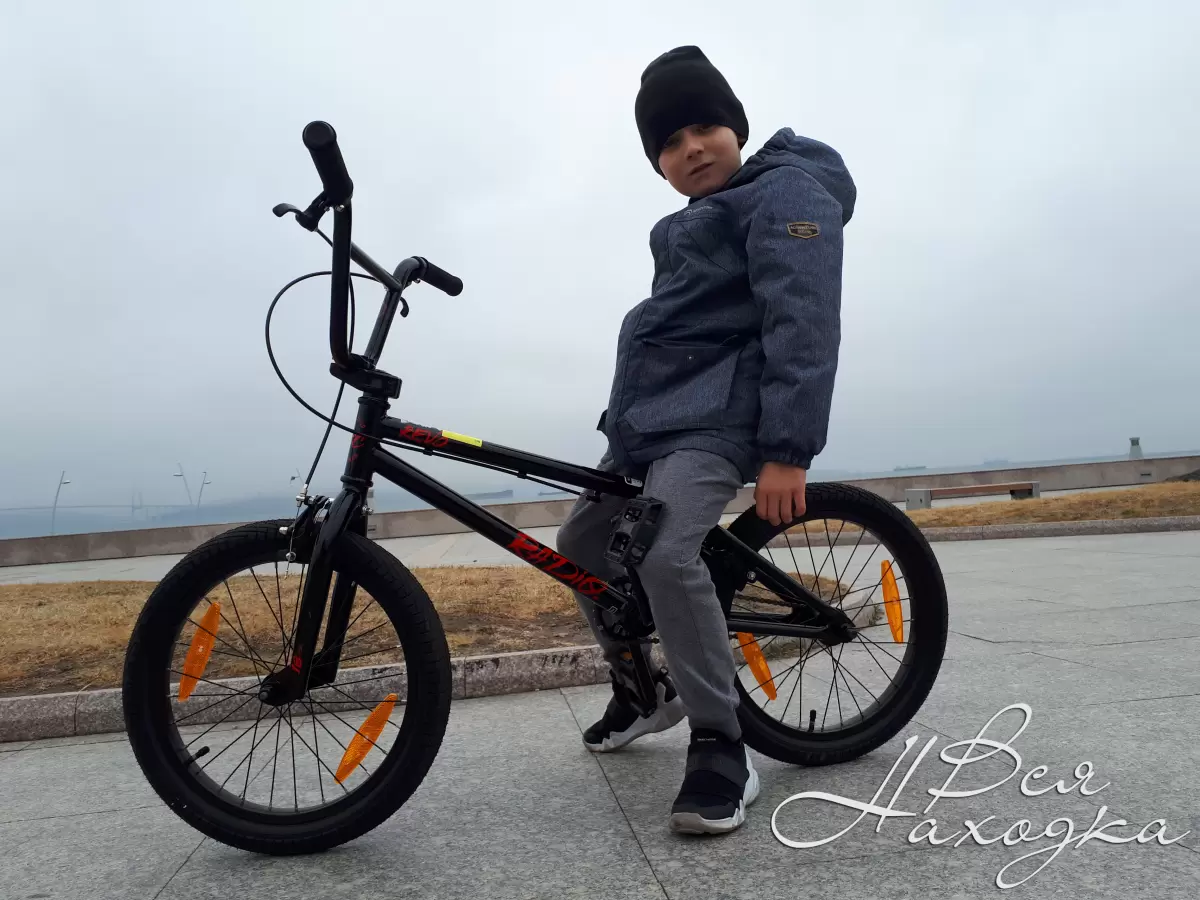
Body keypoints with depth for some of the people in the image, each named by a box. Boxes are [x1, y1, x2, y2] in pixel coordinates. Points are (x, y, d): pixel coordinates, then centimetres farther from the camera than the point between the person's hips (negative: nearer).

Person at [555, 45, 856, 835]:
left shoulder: (785, 193, -5)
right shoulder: (695, 222, 26)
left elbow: (802, 326, -19)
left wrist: (787, 449, -27)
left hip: (713, 416, -10)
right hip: (649, 415, 10)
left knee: (666, 555, -30)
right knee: (580, 547, 12)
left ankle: (723, 752, -16)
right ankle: (643, 690, 28)